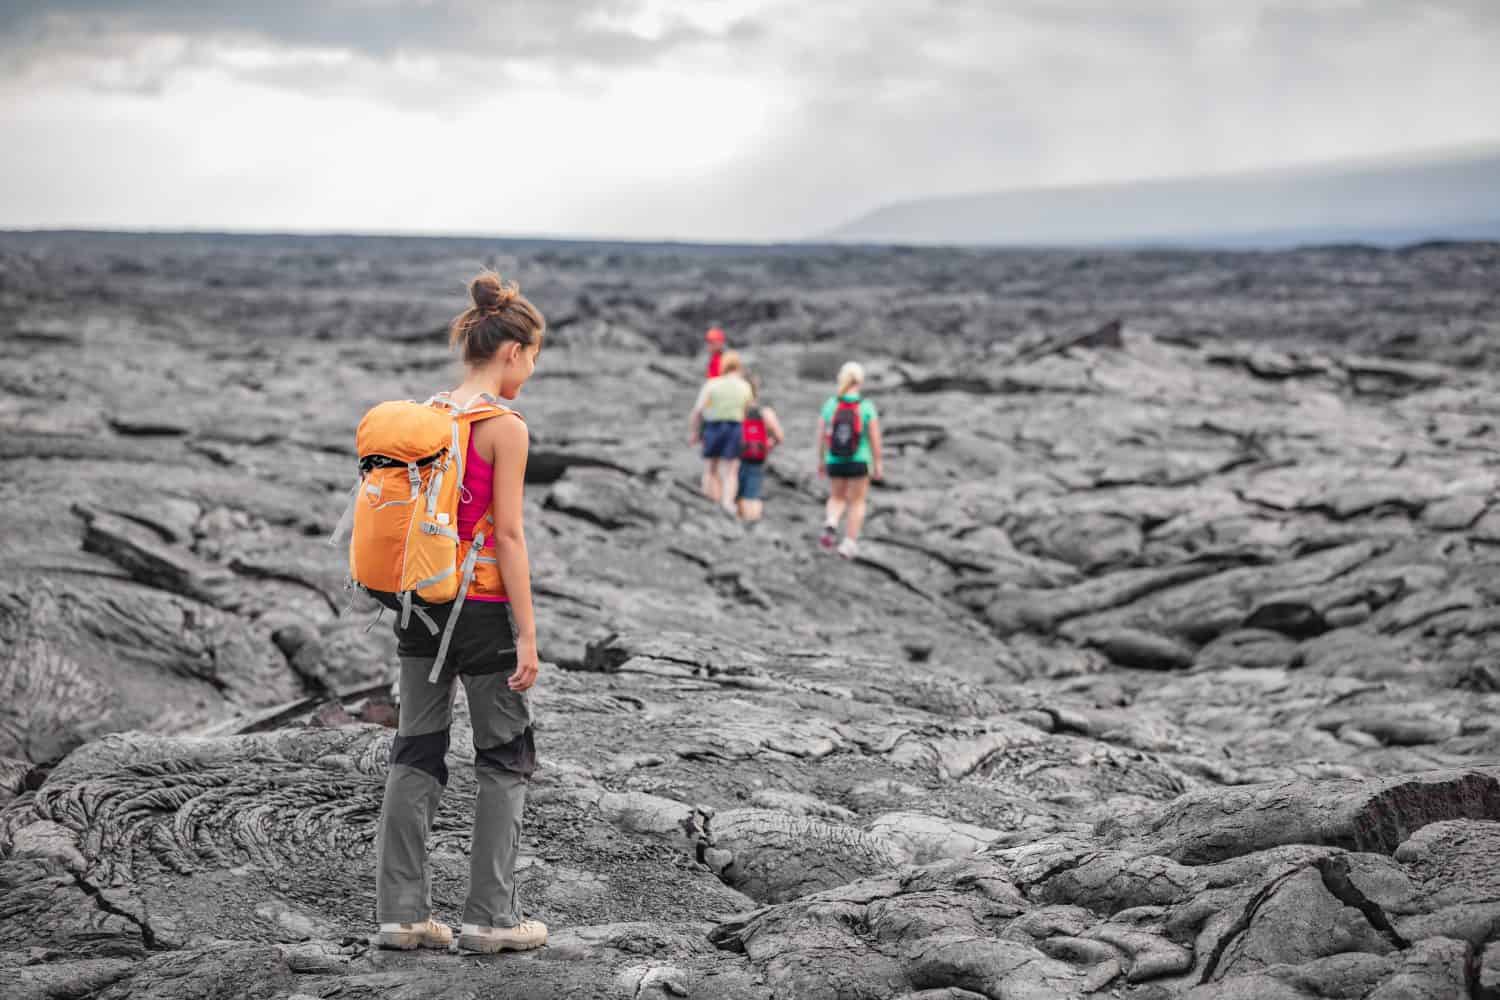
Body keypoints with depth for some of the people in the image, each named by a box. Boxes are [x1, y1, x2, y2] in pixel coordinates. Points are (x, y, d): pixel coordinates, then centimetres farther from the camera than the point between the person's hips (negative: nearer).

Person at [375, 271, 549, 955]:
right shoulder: (505, 427, -12)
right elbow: (508, 534, -15)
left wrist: (409, 600, 18)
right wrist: (527, 634, -12)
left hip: (420, 601, 6)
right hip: (483, 606, -6)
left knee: (416, 755, 10)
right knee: (505, 759, 7)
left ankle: (401, 912, 12)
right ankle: (490, 917, 9)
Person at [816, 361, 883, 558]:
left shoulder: (830, 405, -5)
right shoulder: (867, 407, -10)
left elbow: (821, 435, -1)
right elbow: (875, 438, -8)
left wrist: (821, 460, 12)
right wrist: (878, 464, 4)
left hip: (834, 462, 2)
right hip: (859, 462, -2)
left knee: (837, 498, 22)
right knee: (857, 502, 16)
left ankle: (831, 524, -7)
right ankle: (849, 544, 13)